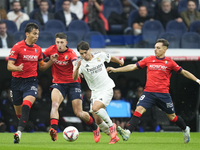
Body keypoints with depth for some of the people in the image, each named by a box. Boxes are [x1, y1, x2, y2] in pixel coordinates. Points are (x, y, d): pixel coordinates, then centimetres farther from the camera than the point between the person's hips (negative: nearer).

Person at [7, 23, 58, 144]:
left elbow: (42, 67, 19)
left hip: (31, 81, 1)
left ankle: (19, 131, -35)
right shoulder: (17, 47, -6)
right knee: (18, 111, 8)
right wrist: (17, 68, -32)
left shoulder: (38, 49, 9)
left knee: (26, 105, -25)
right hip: (17, 81, -1)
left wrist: (51, 61, 2)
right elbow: (9, 66, -11)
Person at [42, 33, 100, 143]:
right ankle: (53, 131, -40)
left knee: (79, 113, -2)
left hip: (73, 83, -2)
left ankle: (95, 128, 24)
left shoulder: (70, 53, -13)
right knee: (55, 104, -28)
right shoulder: (52, 50, -3)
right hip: (58, 83, 2)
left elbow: (75, 62, -34)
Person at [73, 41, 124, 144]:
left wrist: (120, 62, 37)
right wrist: (77, 68, -43)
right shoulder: (81, 64, -8)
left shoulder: (100, 56, -4)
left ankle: (111, 125, -8)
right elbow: (74, 78, -24)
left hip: (107, 89, -3)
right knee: (98, 121, 1)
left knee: (95, 108, -28)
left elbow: (110, 58, 19)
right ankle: (113, 136, 19)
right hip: (95, 92, 3)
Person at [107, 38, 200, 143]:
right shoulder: (149, 60, 8)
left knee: (172, 117, 8)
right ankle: (127, 132, -30)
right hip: (149, 92, 2)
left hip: (163, 94, -2)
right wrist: (115, 70, 10)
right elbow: (133, 67, 12)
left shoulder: (169, 62, 1)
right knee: (138, 110, -19)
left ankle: (185, 130, 36)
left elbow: (183, 72, 10)